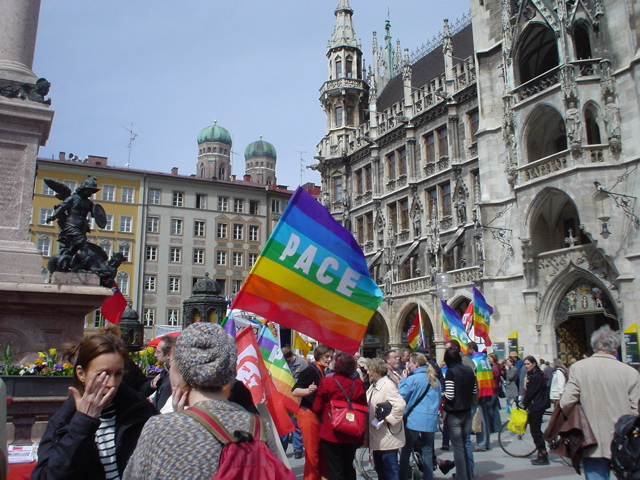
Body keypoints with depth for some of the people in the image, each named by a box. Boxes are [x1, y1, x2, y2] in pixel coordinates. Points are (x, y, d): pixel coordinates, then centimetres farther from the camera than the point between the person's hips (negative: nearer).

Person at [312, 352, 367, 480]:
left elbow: (317, 408, -8)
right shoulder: (358, 383, -6)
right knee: (349, 467, 21)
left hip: (331, 433, -3)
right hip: (352, 435, 4)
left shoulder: (326, 382, -14)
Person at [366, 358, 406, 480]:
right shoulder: (374, 386, 14)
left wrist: (388, 419, -23)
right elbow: (367, 403, 21)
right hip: (378, 437, 10)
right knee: (379, 469, 18)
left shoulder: (388, 385, -18)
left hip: (387, 436, -10)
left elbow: (400, 405, -30)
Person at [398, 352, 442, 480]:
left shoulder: (412, 379, -11)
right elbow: (439, 399, 17)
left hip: (414, 421, -5)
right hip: (431, 422, 5)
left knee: (405, 452, 8)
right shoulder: (434, 380, 9)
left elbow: (402, 396, -9)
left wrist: (403, 379, 0)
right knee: (427, 453, 11)